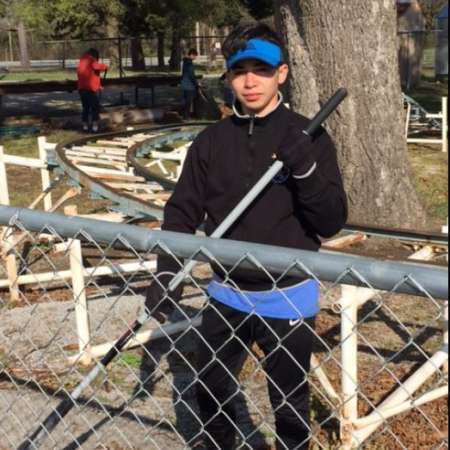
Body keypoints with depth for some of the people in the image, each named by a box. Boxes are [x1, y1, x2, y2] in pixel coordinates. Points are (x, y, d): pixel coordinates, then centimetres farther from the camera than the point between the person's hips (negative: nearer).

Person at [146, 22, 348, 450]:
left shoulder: (307, 137, -10)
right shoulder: (211, 140, -1)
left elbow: (332, 222, -14)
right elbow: (182, 211, 1)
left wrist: (304, 167, -29)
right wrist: (165, 276, -11)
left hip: (288, 298, -3)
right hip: (226, 295, 3)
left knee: (290, 405, 13)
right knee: (210, 393, 19)